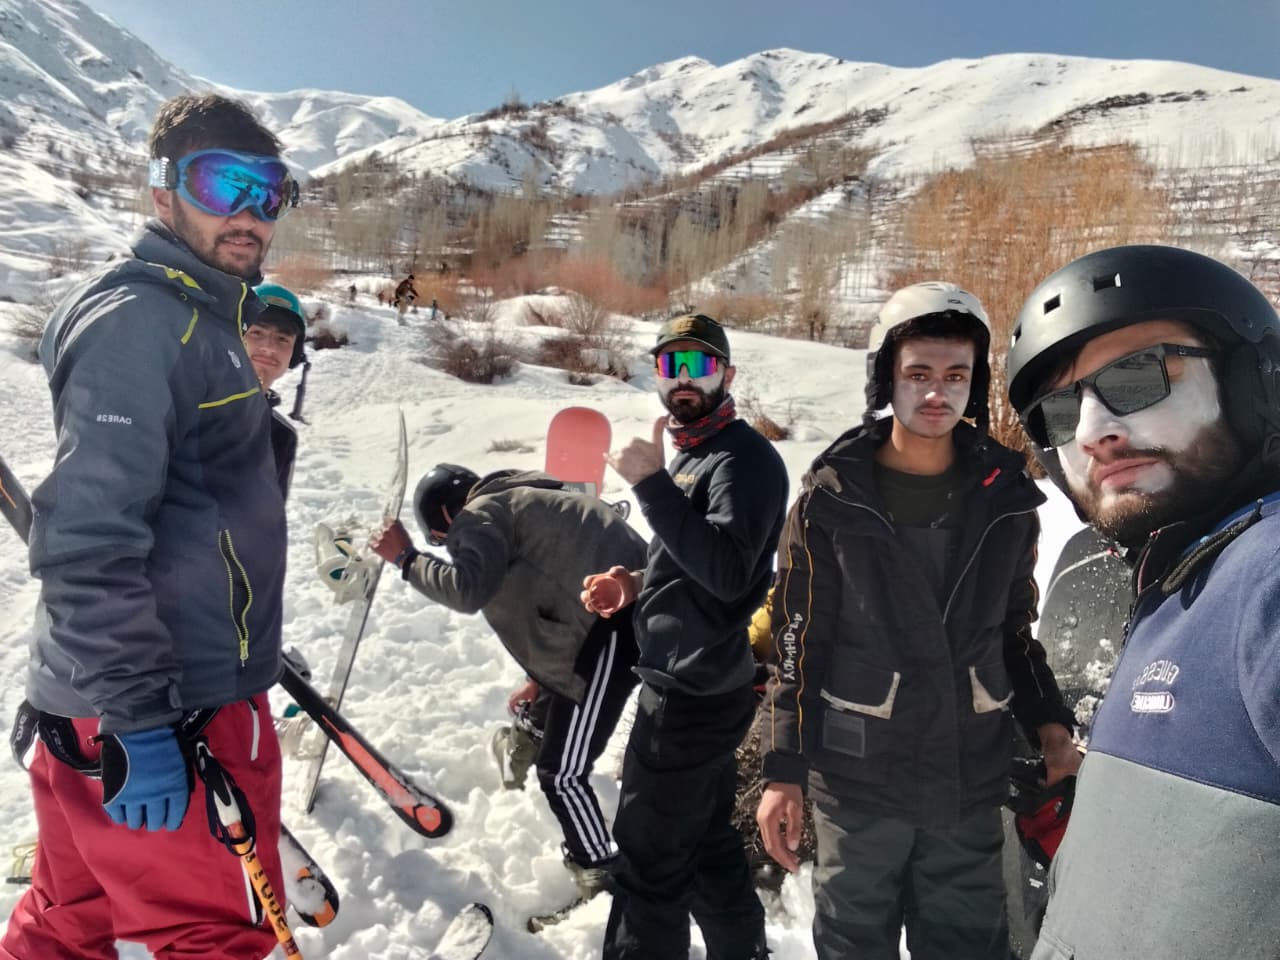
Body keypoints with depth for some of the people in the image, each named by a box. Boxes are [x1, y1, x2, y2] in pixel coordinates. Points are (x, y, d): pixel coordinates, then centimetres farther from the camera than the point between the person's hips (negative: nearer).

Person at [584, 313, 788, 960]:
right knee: (709, 844, 22)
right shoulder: (690, 454, 14)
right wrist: (635, 584, 4)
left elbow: (728, 572, -29)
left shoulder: (743, 458, -16)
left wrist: (652, 485, -30)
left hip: (693, 694, -10)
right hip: (697, 686, 10)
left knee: (649, 863, 3)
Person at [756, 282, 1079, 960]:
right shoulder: (834, 496, -8)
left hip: (972, 778, 3)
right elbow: (799, 642, -6)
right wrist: (785, 771, -6)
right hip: (858, 775, -2)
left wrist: (1049, 726, -1)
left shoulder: (1005, 495, 2)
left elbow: (1015, 631, 12)